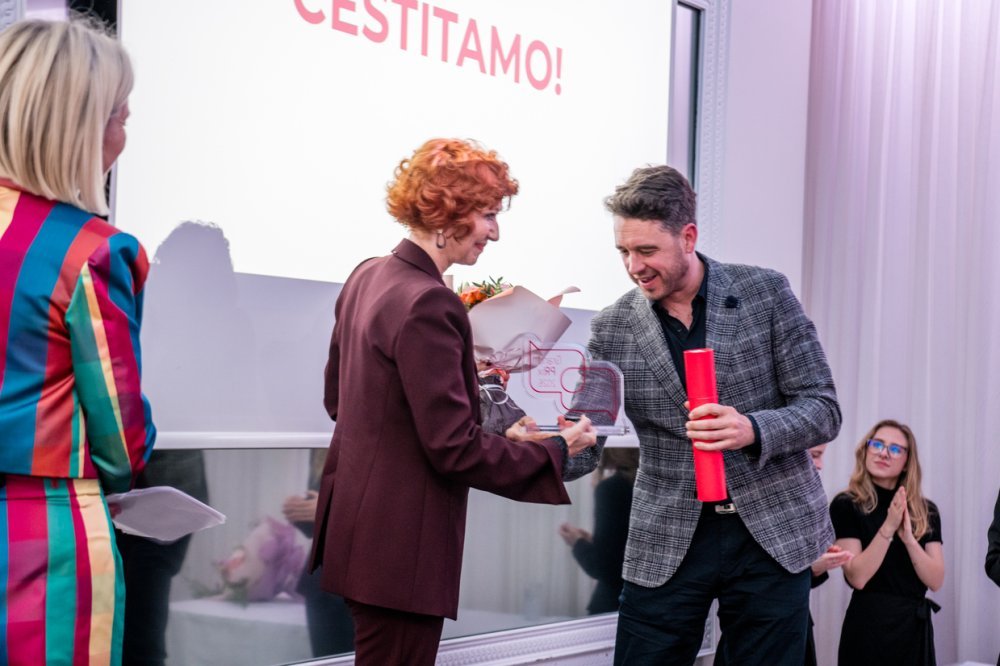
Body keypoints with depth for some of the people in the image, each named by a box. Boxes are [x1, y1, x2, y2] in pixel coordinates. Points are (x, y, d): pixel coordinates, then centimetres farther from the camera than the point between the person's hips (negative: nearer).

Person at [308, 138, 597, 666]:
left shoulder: (367, 277, 7)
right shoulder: (427, 304, -21)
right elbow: (455, 449, -21)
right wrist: (555, 450, -10)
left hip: (354, 524, 10)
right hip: (400, 548, -10)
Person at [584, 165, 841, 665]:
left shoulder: (766, 293, -3)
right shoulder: (612, 329, -1)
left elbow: (823, 409, -4)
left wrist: (752, 430, -23)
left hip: (772, 533, -1)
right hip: (668, 543, 1)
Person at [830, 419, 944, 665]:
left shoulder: (926, 511, 6)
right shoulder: (846, 505, -5)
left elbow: (935, 580, -3)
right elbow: (857, 577, -14)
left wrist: (908, 537, -16)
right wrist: (888, 528, -22)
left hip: (916, 625, 4)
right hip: (869, 624, -4)